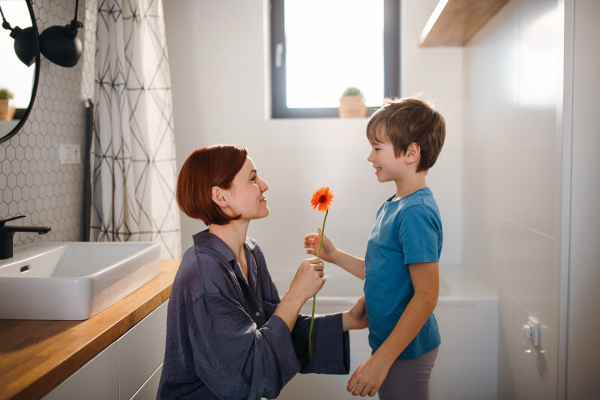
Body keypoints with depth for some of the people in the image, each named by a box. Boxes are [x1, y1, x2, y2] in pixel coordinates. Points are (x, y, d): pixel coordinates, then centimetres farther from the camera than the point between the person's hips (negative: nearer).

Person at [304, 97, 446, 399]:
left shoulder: (416, 213, -23)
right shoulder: (392, 206, 5)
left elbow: (426, 296, -25)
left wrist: (381, 360, -24)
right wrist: (335, 256, 8)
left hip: (406, 350, -9)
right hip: (390, 343, 9)